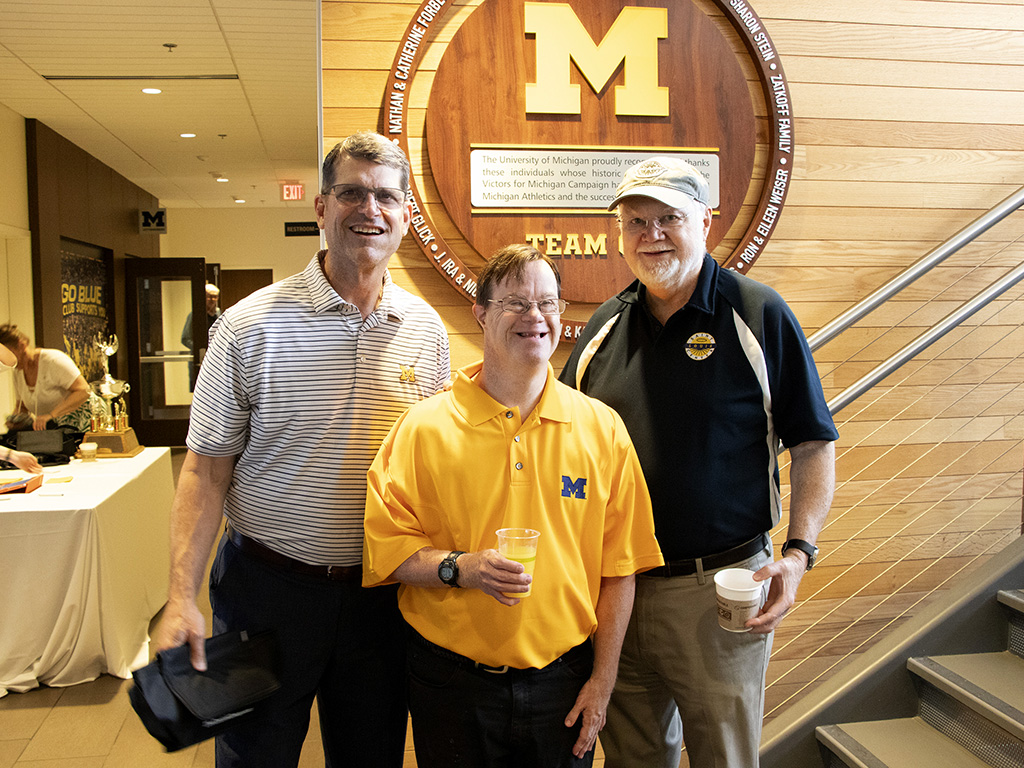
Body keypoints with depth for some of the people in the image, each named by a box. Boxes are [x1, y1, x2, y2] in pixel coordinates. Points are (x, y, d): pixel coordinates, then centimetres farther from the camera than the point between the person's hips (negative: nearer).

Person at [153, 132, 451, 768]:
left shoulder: (428, 329, 0)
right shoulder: (252, 325, -10)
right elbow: (208, 468, -8)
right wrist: (182, 597, -14)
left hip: (383, 590, 3)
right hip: (269, 586, -2)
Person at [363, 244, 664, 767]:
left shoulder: (601, 428, -2)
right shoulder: (425, 426, -6)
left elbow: (619, 566, 0)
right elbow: (386, 547, -5)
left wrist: (603, 680, -1)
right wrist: (459, 567, -22)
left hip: (562, 681, 1)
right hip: (452, 681, -1)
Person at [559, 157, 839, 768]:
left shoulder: (760, 315, -6)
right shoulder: (606, 325, 6)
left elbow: (812, 447, -4)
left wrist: (799, 552, -14)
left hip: (722, 591, -3)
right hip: (614, 585, 4)